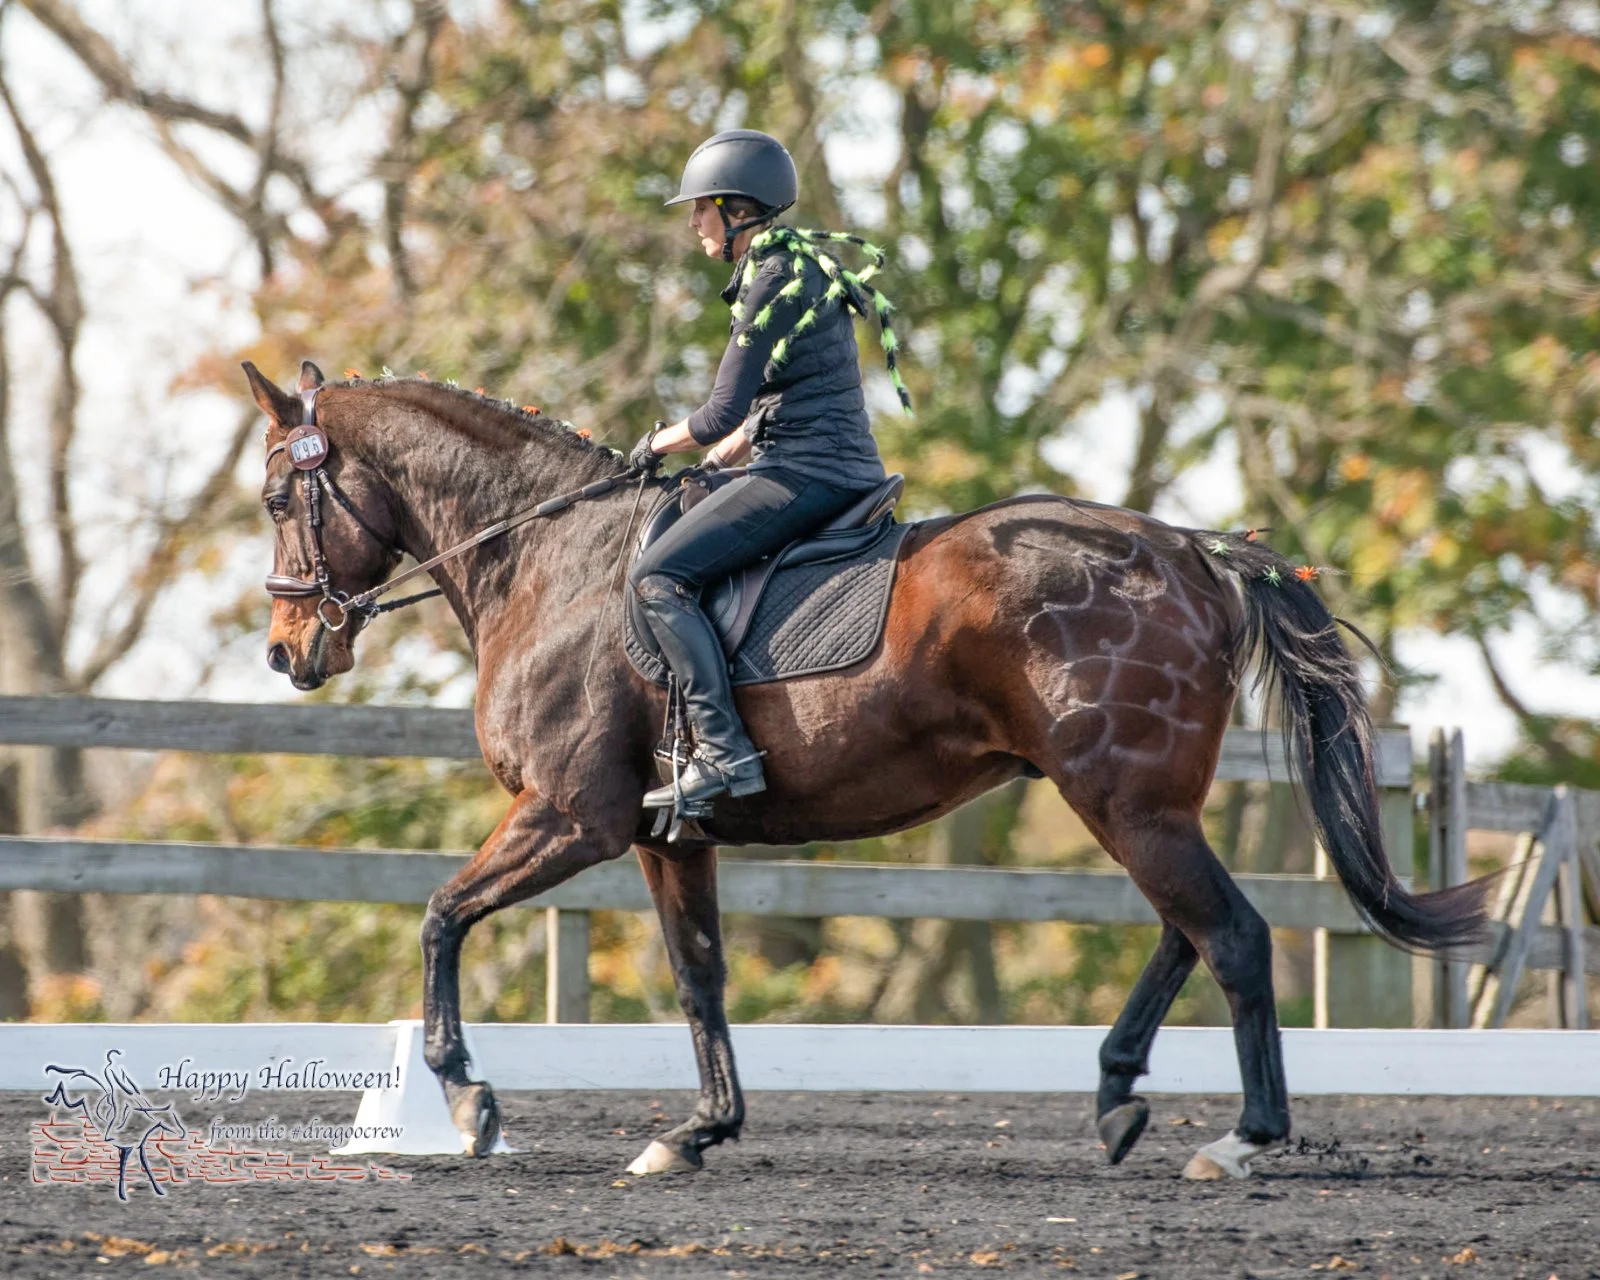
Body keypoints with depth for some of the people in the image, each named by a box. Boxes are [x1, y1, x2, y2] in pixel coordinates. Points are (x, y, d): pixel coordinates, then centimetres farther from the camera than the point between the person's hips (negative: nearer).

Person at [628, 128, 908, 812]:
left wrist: (660, 443, 4)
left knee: (657, 575, -16)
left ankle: (724, 752, -25)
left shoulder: (772, 280, -13)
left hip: (805, 473, -11)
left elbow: (721, 417, -14)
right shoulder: (809, 269, 18)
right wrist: (731, 449, 22)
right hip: (841, 468, 11)